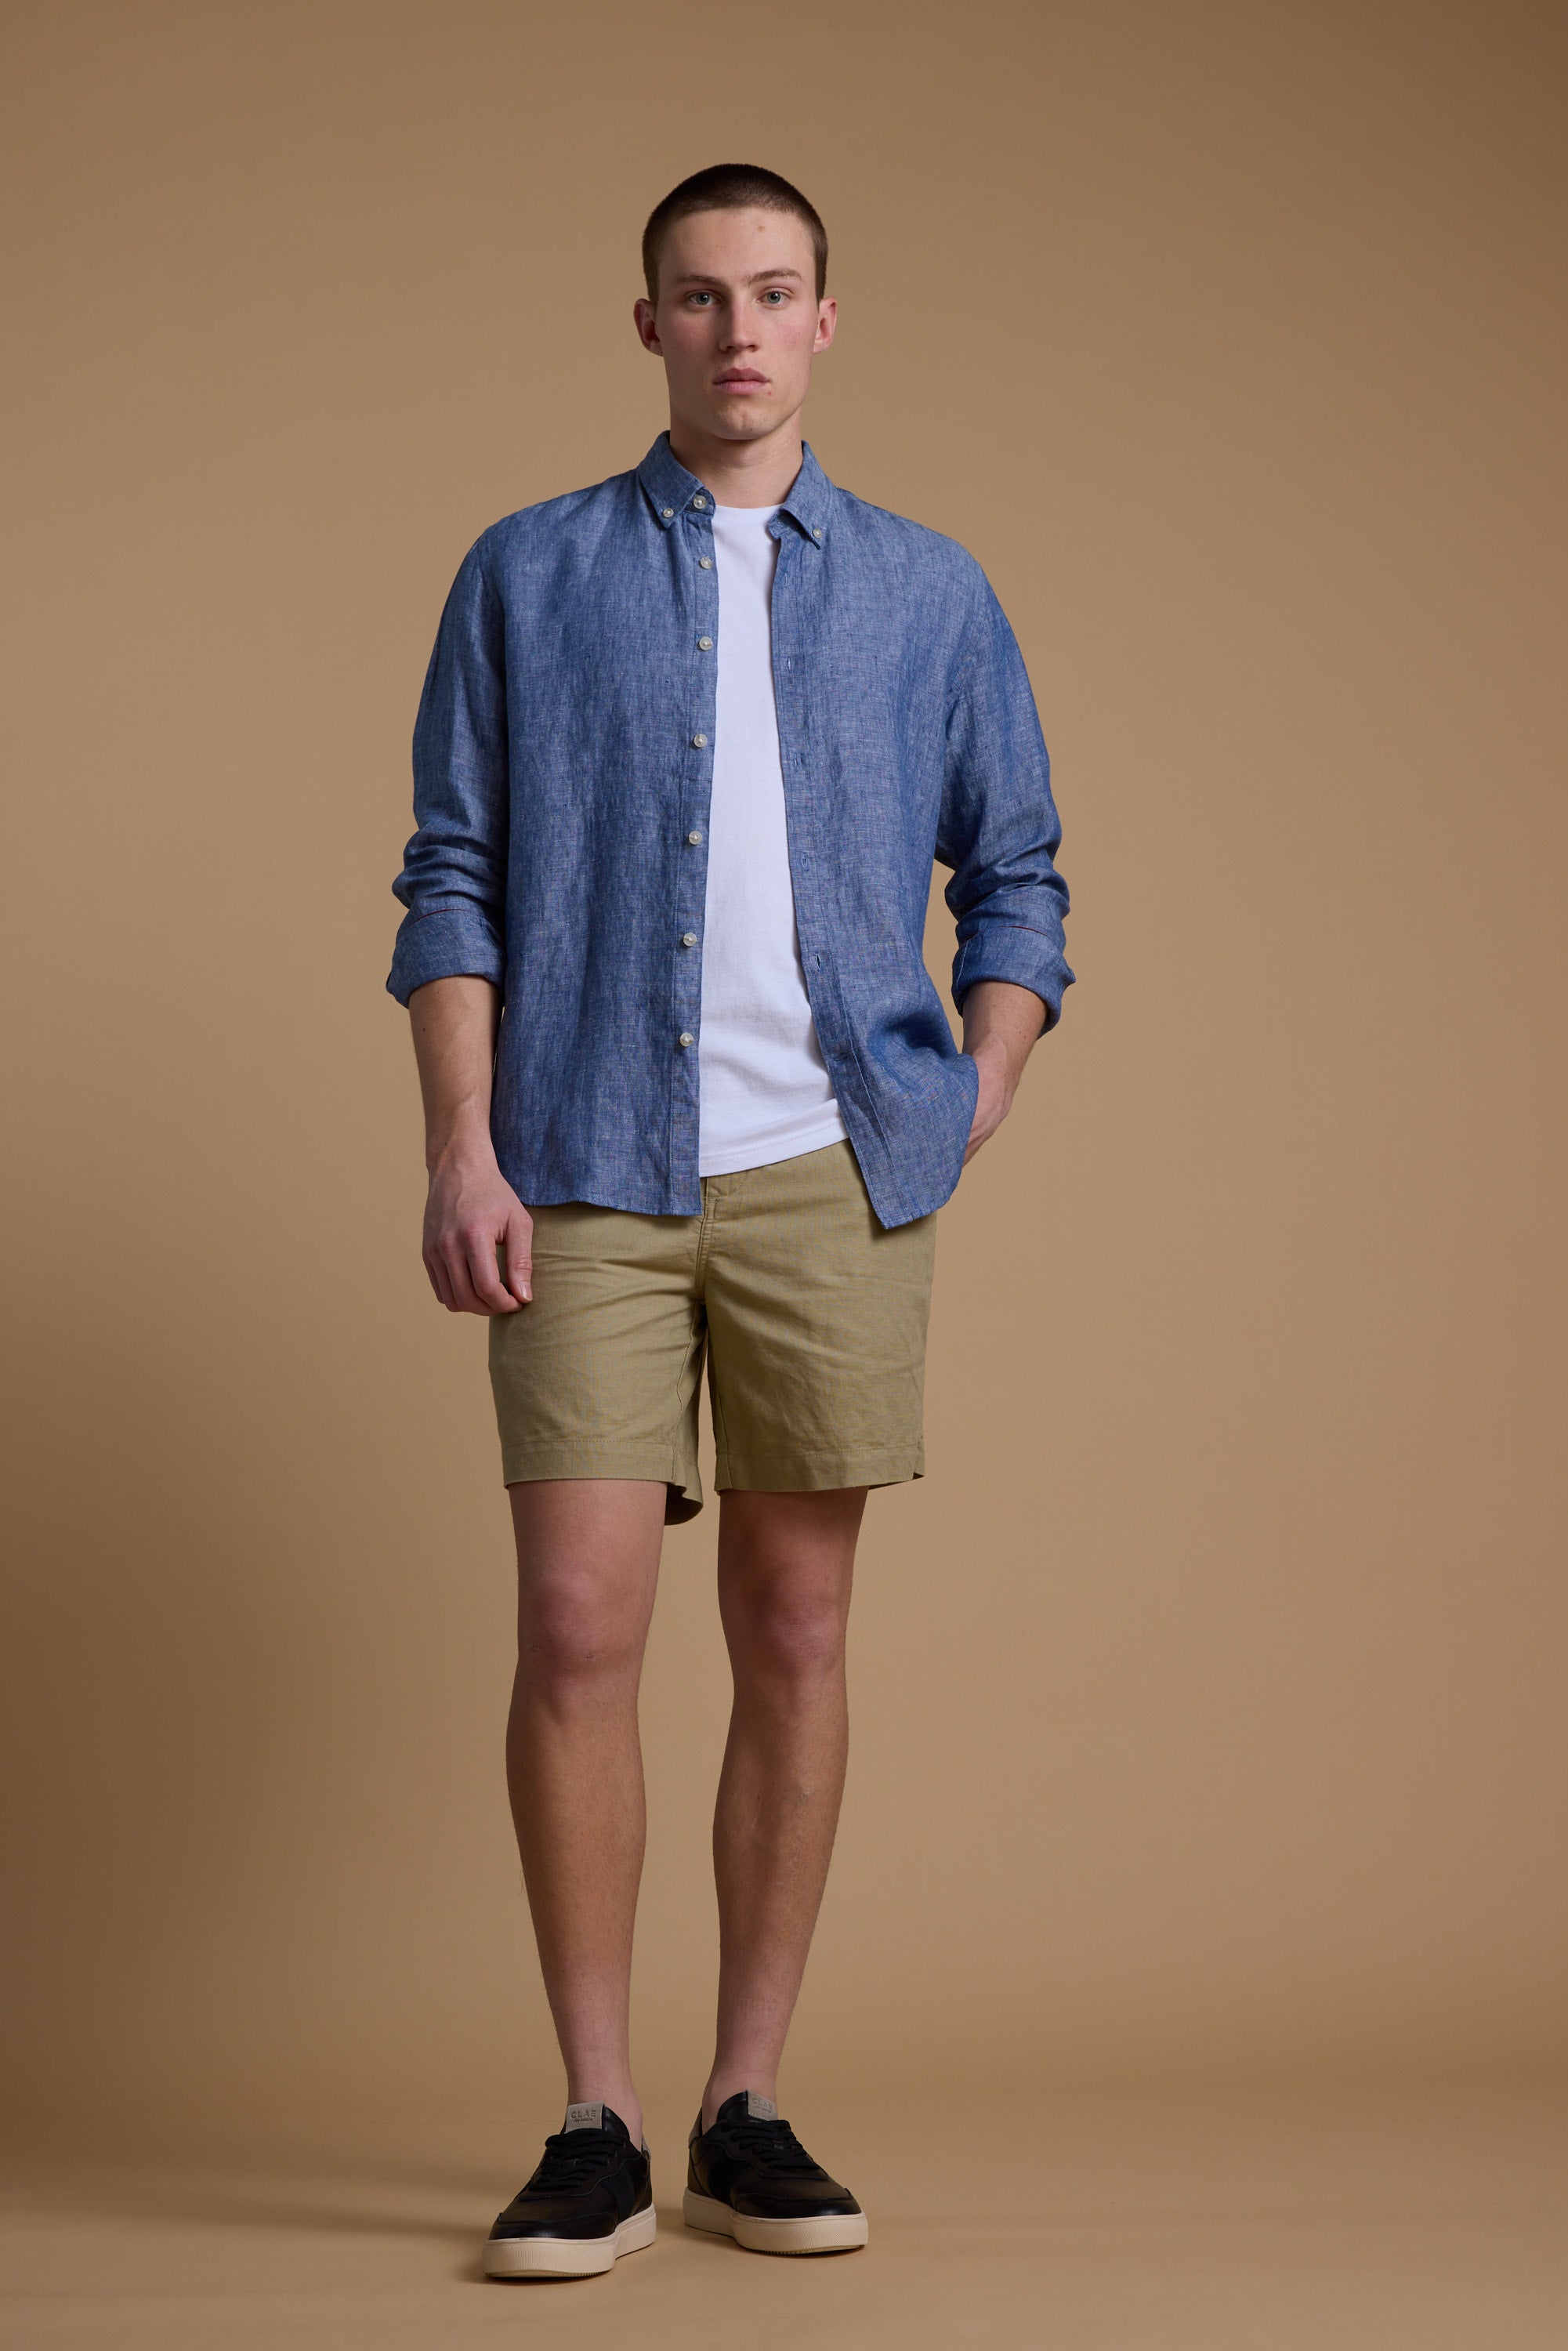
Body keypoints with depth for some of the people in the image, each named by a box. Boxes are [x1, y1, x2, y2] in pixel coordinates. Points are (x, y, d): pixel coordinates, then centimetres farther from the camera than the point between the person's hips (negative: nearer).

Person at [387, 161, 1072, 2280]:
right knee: (578, 1626, -7)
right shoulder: (530, 575, 9)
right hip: (590, 1174, -1)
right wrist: (461, 1155, -6)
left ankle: (746, 2111, 15)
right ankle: (598, 2127, 4)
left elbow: (1015, 879, 14)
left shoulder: (929, 593, 11)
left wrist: (965, 1131, 1)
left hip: (827, 1172, 1)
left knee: (796, 1630, 4)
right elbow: (452, 882, 5)